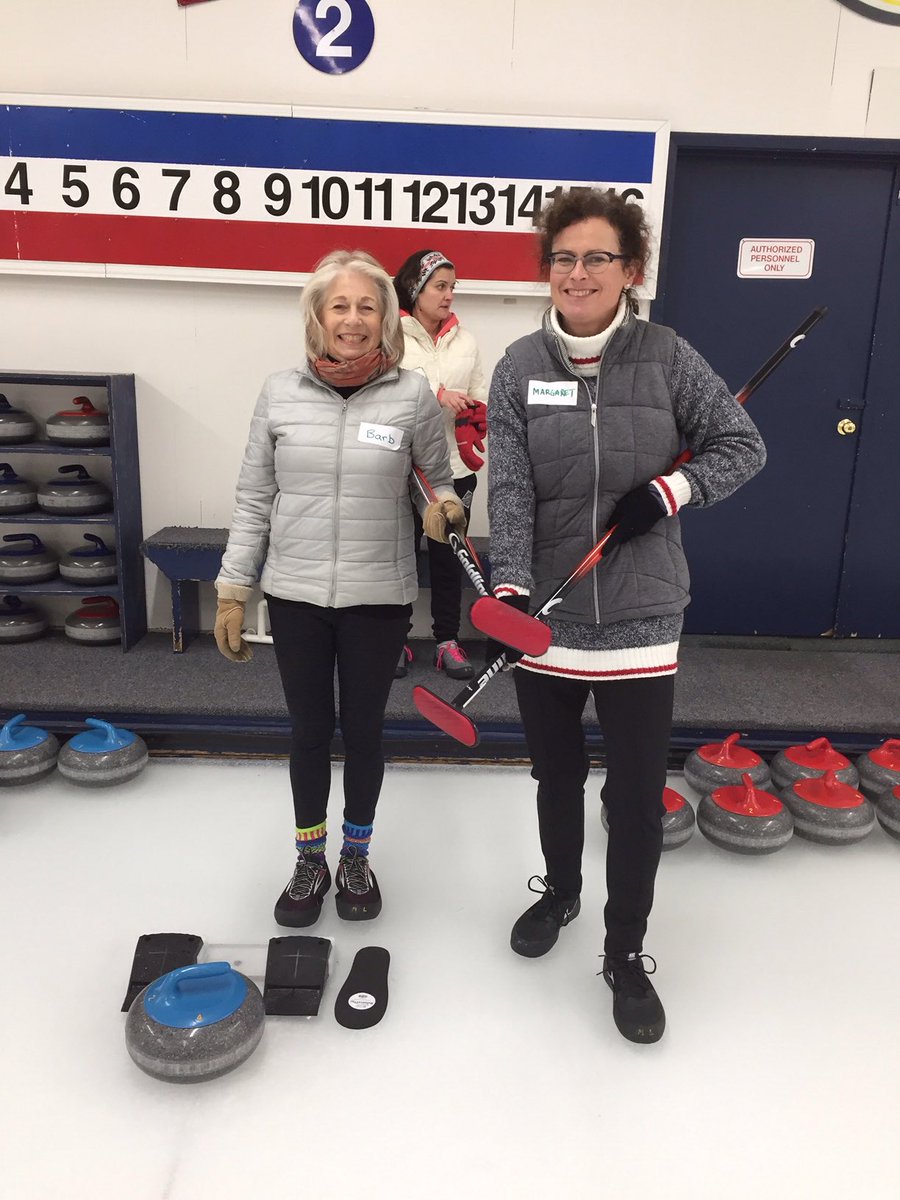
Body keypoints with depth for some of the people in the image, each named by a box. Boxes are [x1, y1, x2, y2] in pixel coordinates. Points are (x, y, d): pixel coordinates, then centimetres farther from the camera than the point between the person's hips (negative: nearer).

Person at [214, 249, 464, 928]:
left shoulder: (414, 396, -5)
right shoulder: (281, 393, -1)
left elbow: (442, 483, 7)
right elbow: (254, 500, 3)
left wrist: (447, 508, -17)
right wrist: (233, 590, 3)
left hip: (379, 597, -1)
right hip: (296, 594, 1)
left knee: (364, 729, 13)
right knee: (309, 730, 13)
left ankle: (356, 858, 35)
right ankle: (310, 861, 33)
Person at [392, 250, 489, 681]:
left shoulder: (464, 339, 11)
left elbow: (480, 397, 9)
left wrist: (474, 420, -10)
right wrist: (438, 396, -23)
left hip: (455, 468, 4)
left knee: (449, 556, 9)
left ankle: (447, 640, 20)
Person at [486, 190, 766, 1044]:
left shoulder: (666, 357, -3)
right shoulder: (520, 366, -2)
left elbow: (743, 446, 3)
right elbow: (508, 491, -11)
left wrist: (671, 490, -14)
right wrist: (509, 586, -25)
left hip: (638, 619, -1)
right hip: (546, 616, 1)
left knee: (637, 797, 5)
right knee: (556, 776, 19)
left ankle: (626, 954, 26)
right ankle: (559, 890, 46)